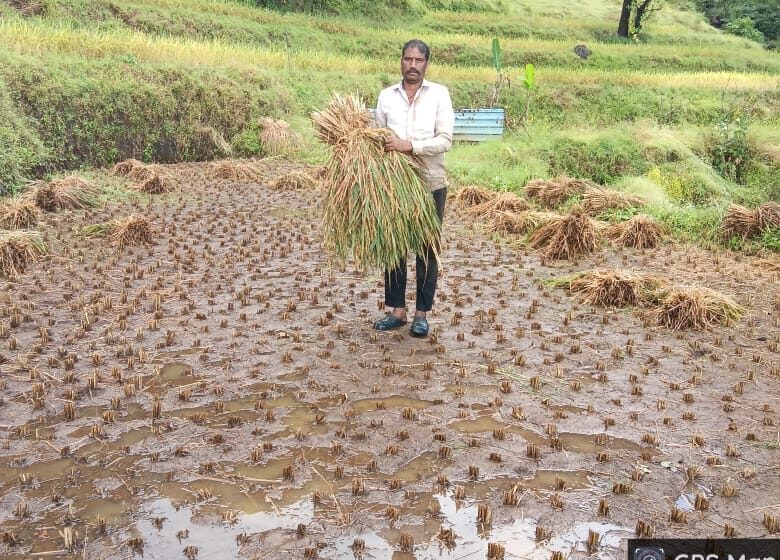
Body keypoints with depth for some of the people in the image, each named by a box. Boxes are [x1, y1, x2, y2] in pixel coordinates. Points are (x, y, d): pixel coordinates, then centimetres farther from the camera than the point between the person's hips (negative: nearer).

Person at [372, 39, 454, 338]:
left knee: (427, 250, 5)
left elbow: (445, 140, -12)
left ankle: (422, 314, 15)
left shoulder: (439, 94, -4)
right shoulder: (386, 96, 5)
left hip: (430, 183, -3)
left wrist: (409, 145, -23)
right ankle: (397, 310, 19)